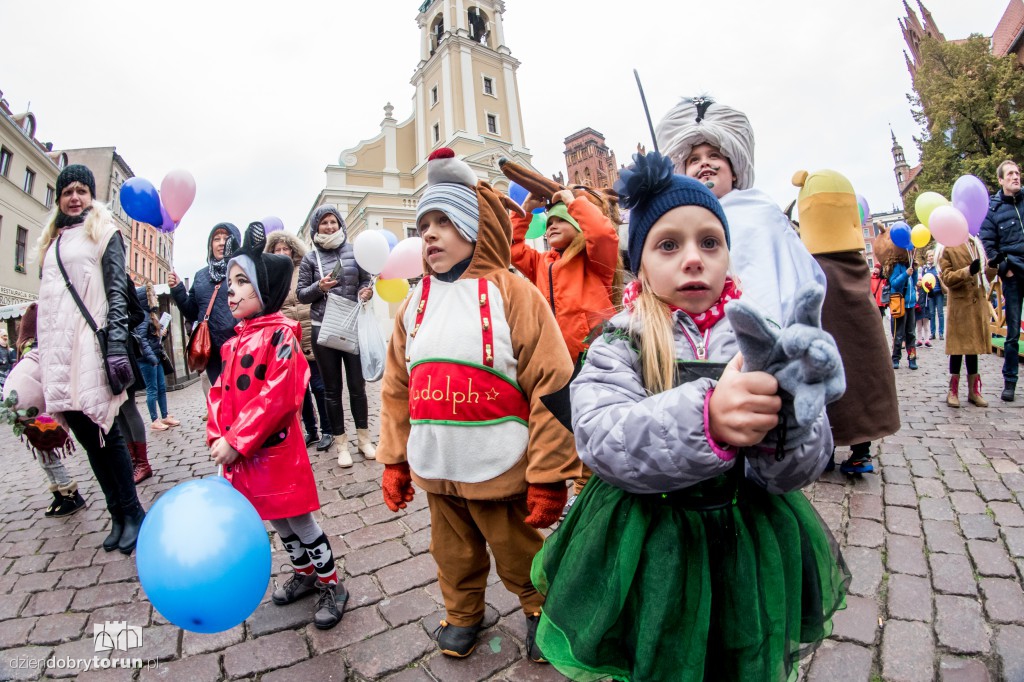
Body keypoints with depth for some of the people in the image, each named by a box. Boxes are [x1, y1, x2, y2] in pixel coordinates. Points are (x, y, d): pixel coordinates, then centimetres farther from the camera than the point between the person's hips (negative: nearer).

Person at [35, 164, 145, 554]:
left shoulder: (103, 233, 6)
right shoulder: (53, 240, 22)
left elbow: (117, 291, -5)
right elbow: (47, 298, 20)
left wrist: (116, 345, -16)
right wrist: (42, 354, 14)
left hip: (90, 344, -6)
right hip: (57, 349, 6)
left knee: (103, 431, -7)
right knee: (85, 435, 4)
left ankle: (132, 513, 4)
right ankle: (117, 514, 12)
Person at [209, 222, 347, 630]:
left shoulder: (280, 333, -15)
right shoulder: (235, 341, 10)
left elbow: (279, 395, -23)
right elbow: (222, 392, 12)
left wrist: (237, 440, -21)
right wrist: (218, 435, -2)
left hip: (277, 449, -8)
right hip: (241, 452, 8)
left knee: (299, 520, 5)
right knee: (277, 521, 21)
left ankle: (331, 585, 23)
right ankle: (305, 573, 41)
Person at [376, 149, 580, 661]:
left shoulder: (511, 294, -12)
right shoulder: (415, 305, 5)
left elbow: (551, 388, -15)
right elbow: (396, 390, 9)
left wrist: (548, 477, -14)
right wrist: (393, 461, 10)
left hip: (499, 470, -4)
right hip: (435, 470, 5)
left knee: (519, 556, 17)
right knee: (454, 554, 23)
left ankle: (540, 609, 47)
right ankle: (463, 613, 51)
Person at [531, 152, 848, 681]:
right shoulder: (618, 347, -10)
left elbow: (798, 468, -12)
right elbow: (602, 439, -27)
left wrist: (783, 417, -35)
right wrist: (705, 418, -43)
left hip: (751, 556, 2)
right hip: (650, 564, -2)